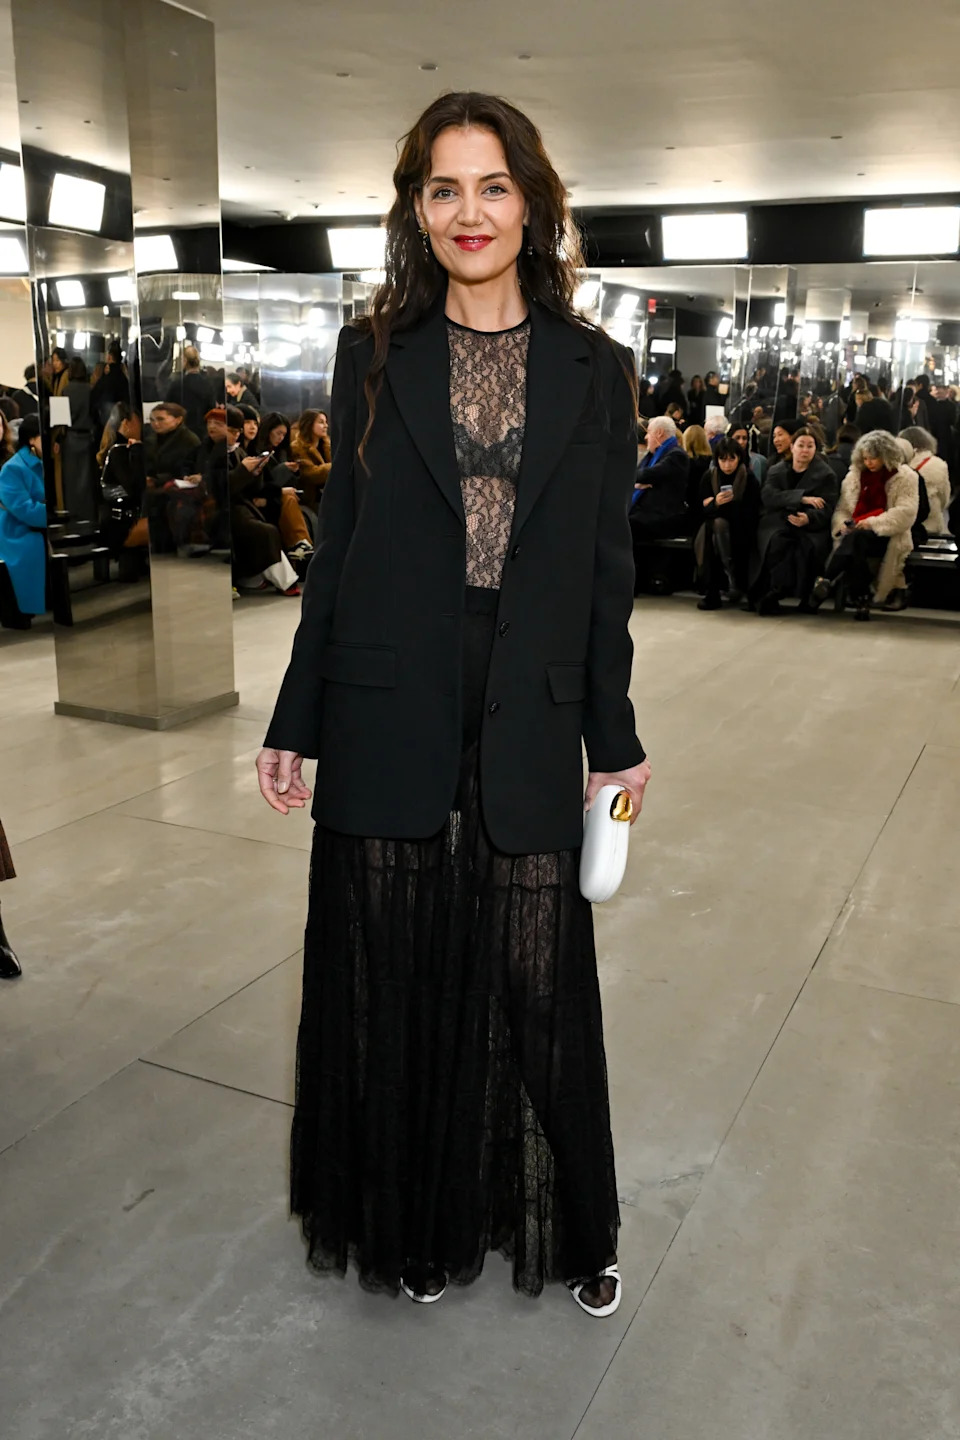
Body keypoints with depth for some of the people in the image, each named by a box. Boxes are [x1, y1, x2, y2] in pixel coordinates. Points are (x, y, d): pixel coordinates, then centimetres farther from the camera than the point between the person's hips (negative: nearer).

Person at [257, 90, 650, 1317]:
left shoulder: (595, 371, 6)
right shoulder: (373, 355, 6)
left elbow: (606, 572, 6)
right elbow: (337, 549, 5)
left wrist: (616, 740, 5)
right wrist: (292, 724, 3)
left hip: (530, 723, 0)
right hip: (390, 719, 1)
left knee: (539, 982, 6)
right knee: (396, 978, 10)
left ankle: (567, 1231, 31)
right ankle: (418, 1228, 34)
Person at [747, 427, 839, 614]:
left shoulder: (826, 475, 11)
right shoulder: (776, 471, 17)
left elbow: (826, 510, -3)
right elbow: (768, 497, -4)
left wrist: (808, 518, -27)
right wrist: (802, 498, -16)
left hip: (810, 527, -1)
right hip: (777, 521, 1)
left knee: (808, 546, -34)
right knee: (777, 541, -34)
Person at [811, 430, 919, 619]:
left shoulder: (905, 477, 5)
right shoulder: (855, 475, 18)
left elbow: (905, 513, -8)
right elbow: (842, 508, 16)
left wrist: (871, 522, -18)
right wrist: (843, 524, -8)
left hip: (889, 537, -3)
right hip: (856, 533, 3)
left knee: (856, 539, -37)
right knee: (853, 549, -36)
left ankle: (826, 581, -44)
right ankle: (860, 600, -37)